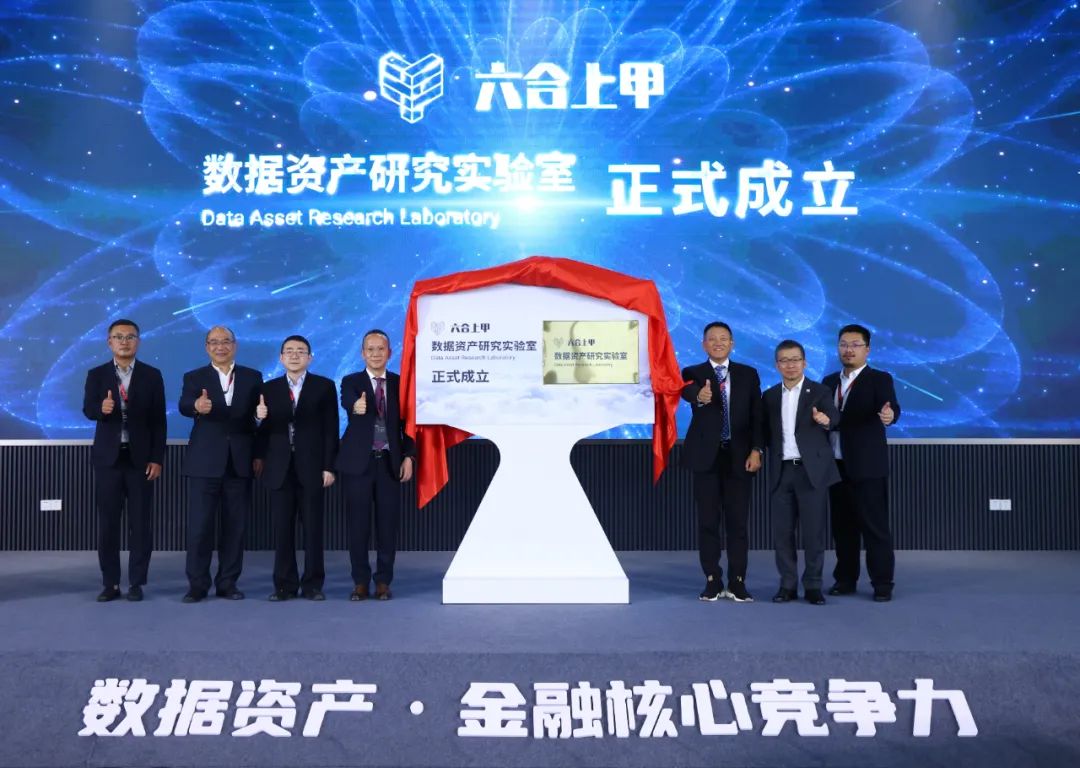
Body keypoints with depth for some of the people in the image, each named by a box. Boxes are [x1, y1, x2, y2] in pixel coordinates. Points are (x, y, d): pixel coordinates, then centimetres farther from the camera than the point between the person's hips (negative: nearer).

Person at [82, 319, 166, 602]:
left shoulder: (152, 375, 4)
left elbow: (159, 420, 1)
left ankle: (136, 582, 10)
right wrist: (102, 408, -32)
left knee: (141, 522, 1)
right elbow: (87, 409, -8)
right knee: (108, 522, 5)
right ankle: (111, 583, 14)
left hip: (140, 458, -1)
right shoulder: (96, 374, 6)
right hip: (108, 457, 1)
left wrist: (157, 459, -5)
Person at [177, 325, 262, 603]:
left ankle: (228, 583, 16)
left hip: (240, 461, 1)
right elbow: (184, 405, -16)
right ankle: (197, 584, 10)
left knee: (235, 526, 6)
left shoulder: (252, 377, 9)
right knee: (200, 525, 0)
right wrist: (197, 406, -38)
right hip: (205, 462, -1)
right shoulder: (194, 377, 4)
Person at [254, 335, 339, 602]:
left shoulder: (324, 386, 3)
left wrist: (329, 466, -6)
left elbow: (330, 429, -1)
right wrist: (259, 457, -8)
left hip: (311, 467, -2)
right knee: (282, 529, 4)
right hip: (279, 468, 2)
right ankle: (285, 584, 12)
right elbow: (263, 428, 9)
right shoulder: (269, 388, 10)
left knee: (313, 527, 3)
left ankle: (312, 584, 11)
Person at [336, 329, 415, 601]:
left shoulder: (400, 383, 7)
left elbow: (408, 423, 6)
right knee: (358, 525, 3)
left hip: (390, 462, 1)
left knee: (388, 524, 3)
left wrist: (408, 457, -4)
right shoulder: (351, 381, 2)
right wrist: (356, 408, -44)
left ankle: (383, 581, 14)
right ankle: (361, 582, 15)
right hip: (359, 462, -1)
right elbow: (347, 404, -20)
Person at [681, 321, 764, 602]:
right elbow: (687, 392, -22)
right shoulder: (692, 373, 2)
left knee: (738, 521, 3)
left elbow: (756, 415, 5)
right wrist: (700, 397, -46)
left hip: (739, 455, 1)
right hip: (706, 455, -1)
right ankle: (712, 581, 12)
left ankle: (737, 582, 11)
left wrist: (756, 450, -7)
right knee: (708, 521, 3)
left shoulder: (748, 374, 8)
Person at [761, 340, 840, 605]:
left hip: (812, 470, -3)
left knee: (814, 531, 0)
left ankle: (813, 586, 11)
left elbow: (834, 417, -18)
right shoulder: (769, 396, 11)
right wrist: (773, 455, -1)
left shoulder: (820, 391, 0)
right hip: (781, 471, 3)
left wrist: (825, 420, -39)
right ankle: (788, 585, 14)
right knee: (782, 531, 5)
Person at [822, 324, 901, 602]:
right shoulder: (829, 381, 13)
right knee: (842, 525, 11)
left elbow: (891, 407, -22)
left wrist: (889, 415, -42)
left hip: (867, 465, -5)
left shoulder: (880, 379, -4)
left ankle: (882, 583, 7)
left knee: (875, 525, -1)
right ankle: (845, 579, 20)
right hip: (836, 464, 5)